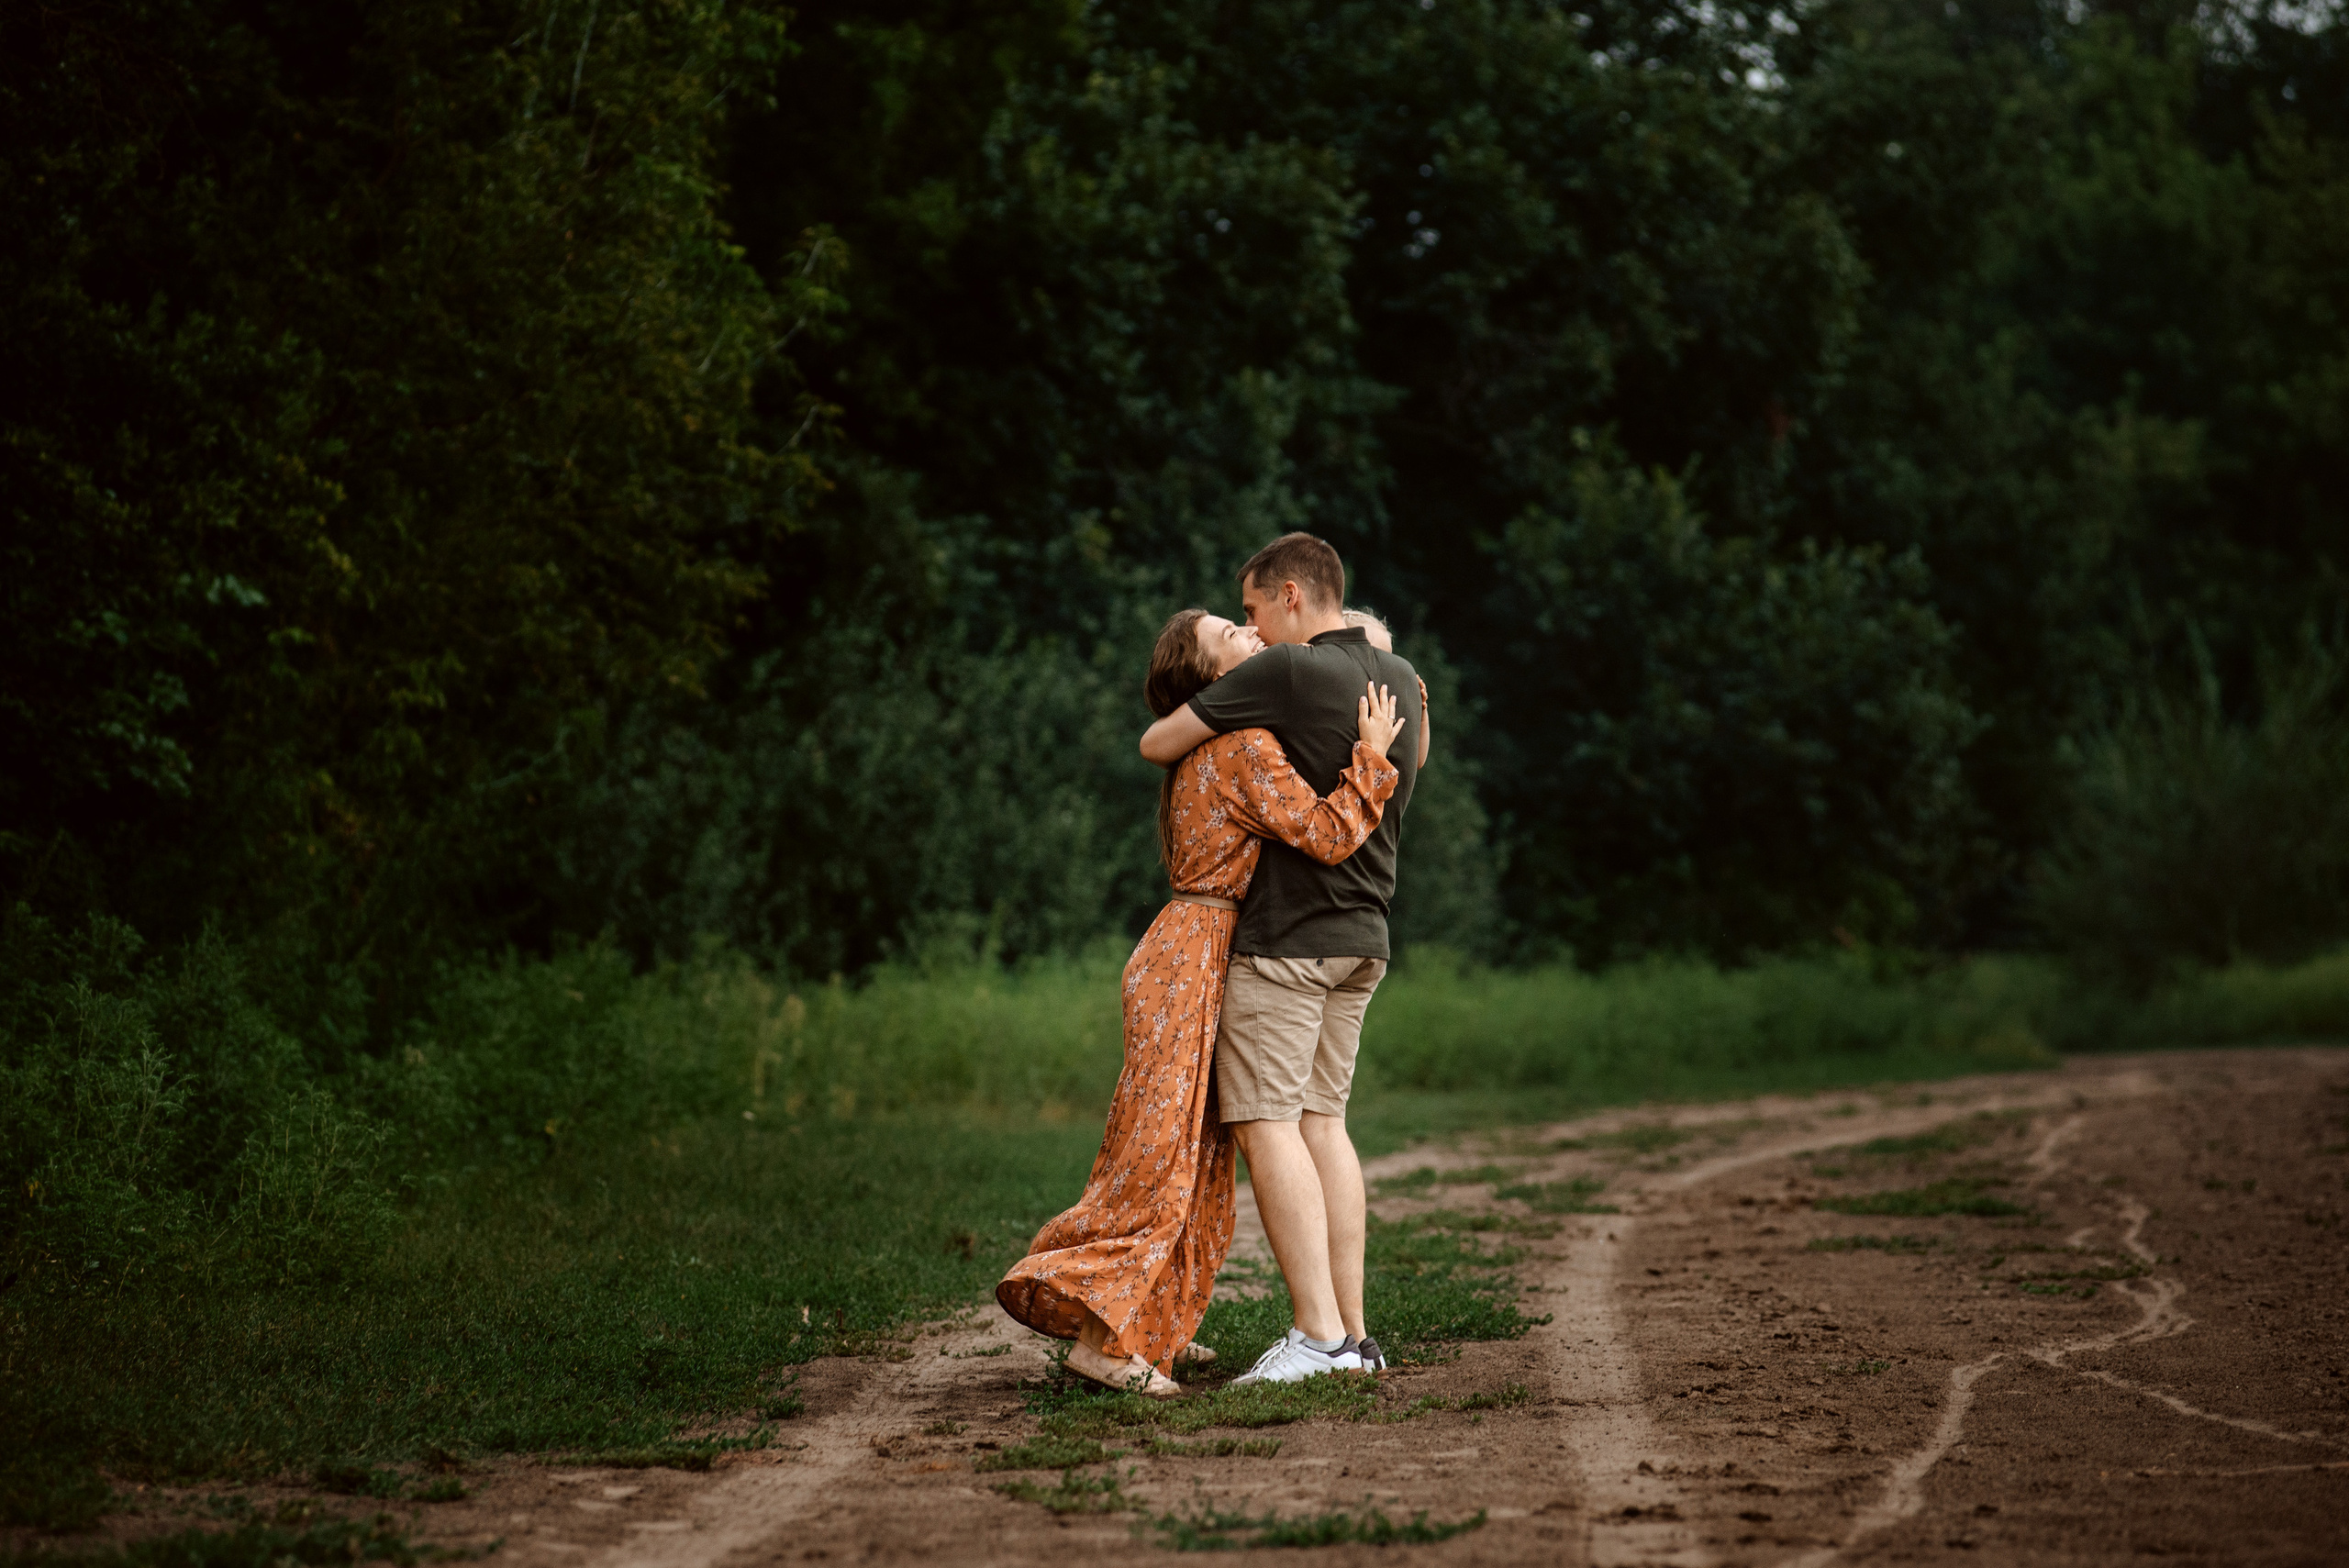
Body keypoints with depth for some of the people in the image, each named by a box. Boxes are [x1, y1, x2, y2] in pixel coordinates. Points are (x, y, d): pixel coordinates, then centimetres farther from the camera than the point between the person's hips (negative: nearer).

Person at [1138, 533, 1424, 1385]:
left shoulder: (1285, 671, -14)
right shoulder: (1399, 677, 10)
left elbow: (1156, 743, -8)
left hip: (1285, 932, -8)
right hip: (1362, 934, 8)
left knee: (1267, 1124, -7)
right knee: (1320, 1121, 10)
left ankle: (1318, 1332, -15)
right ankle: (1355, 1333, 7)